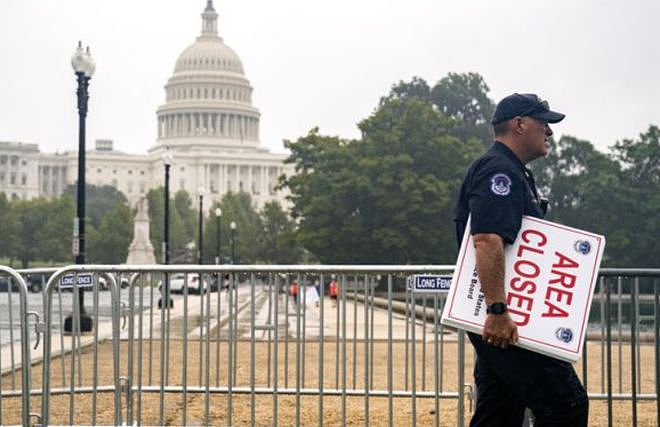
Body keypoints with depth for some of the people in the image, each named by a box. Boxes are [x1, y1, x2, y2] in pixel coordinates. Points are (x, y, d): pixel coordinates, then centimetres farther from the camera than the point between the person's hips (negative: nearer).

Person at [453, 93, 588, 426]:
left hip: (498, 322, 11)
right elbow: (487, 240, -26)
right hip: (504, 321, -11)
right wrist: (497, 310, -33)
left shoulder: (515, 174, 24)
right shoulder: (498, 170, -12)